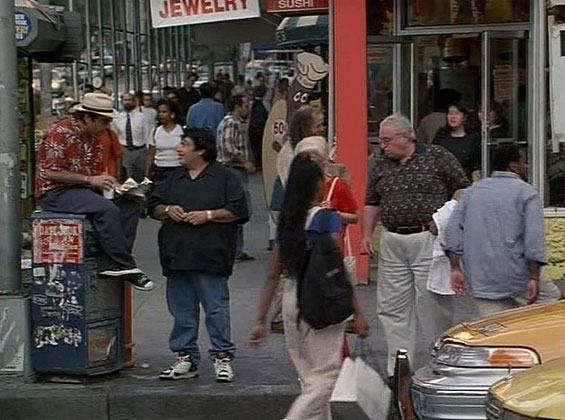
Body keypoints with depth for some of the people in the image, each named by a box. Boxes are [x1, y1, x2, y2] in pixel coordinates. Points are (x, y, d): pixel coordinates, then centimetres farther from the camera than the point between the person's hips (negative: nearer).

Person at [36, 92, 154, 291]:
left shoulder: (92, 138, 15)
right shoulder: (61, 133, -14)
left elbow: (97, 171, 20)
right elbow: (51, 173, -20)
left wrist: (107, 181, -3)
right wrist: (90, 180, -21)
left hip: (83, 191, 9)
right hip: (55, 193, -9)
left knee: (129, 205, -10)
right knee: (107, 209, -31)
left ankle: (111, 265, -19)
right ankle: (125, 267, -23)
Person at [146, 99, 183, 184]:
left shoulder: (182, 131, -2)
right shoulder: (156, 131, 6)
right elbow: (151, 155, 9)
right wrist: (147, 174, 4)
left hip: (177, 170, -2)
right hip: (159, 171, 2)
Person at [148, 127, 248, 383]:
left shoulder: (224, 177, 0)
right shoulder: (173, 179, 17)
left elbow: (238, 210, -6)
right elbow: (153, 207, 19)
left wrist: (208, 215, -14)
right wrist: (167, 210, -2)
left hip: (209, 256, -6)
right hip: (177, 254, 6)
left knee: (216, 308, -4)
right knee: (182, 310, 9)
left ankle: (222, 358, 2)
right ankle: (186, 358, 16)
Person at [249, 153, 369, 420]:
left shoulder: (288, 220, 7)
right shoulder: (327, 218, -9)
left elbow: (273, 275, 8)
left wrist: (261, 321, 12)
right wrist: (358, 314, -10)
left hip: (291, 298, 7)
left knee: (309, 377, 15)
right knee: (324, 378, -1)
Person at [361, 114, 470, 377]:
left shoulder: (438, 158, 0)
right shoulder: (380, 167, 13)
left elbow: (462, 188, 2)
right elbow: (371, 203, 19)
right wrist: (367, 234, 8)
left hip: (428, 240, -5)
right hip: (392, 244, 5)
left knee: (430, 303, -4)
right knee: (392, 307, 4)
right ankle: (398, 372, 10)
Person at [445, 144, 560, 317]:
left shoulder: (472, 191, 13)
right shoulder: (525, 192, -3)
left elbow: (453, 230, 7)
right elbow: (534, 239, -12)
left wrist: (456, 269, 7)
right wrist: (534, 279, -12)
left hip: (480, 281, 5)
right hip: (513, 276, -5)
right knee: (550, 295, 19)